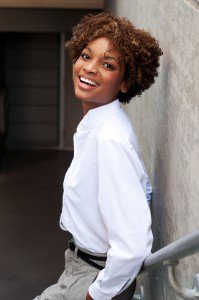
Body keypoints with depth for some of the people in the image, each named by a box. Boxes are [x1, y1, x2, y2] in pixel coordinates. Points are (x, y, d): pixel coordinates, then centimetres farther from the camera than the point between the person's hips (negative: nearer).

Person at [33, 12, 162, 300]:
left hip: (95, 274, -8)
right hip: (81, 262, 8)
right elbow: (143, 188, 13)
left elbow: (134, 245, -32)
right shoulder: (96, 124, 1)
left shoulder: (109, 139, -28)